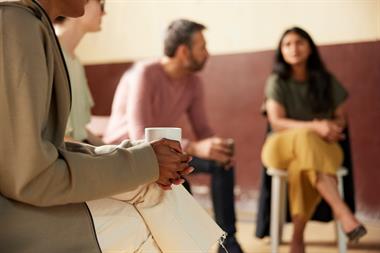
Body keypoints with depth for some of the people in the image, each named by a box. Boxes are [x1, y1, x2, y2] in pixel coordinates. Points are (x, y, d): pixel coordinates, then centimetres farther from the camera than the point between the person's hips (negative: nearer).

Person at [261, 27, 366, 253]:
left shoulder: (326, 80, 6)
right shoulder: (277, 81, -2)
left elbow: (341, 118, 10)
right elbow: (277, 122, -14)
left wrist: (330, 128, -15)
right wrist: (315, 127, -29)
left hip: (322, 146, 2)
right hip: (283, 146, -1)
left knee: (303, 166, -38)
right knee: (306, 139, -40)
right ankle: (342, 211, -45)